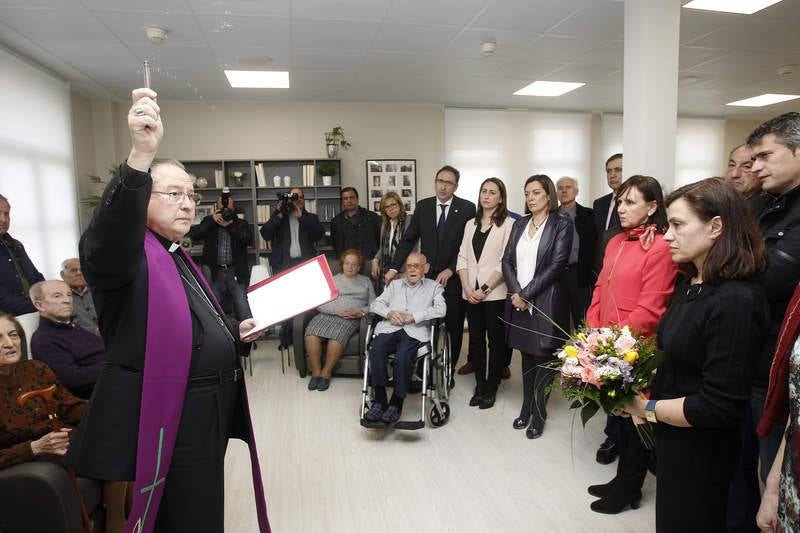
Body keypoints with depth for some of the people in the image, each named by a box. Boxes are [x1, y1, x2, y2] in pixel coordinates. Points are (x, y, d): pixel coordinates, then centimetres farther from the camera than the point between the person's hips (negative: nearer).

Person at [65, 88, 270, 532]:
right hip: (163, 419, -9)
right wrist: (140, 156, -51)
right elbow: (109, 232, -38)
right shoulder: (124, 252, -13)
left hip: (206, 413, 9)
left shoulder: (179, 257, 15)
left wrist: (234, 330, 9)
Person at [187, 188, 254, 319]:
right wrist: (212, 220, -7)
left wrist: (229, 225, -8)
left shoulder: (241, 223, 12)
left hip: (237, 273, -1)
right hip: (215, 274, 1)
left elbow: (249, 239, -6)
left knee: (245, 314, -5)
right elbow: (193, 235, -2)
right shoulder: (209, 222, 13)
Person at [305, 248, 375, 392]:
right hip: (328, 314, 2)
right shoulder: (332, 280, 23)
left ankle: (326, 372, -19)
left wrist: (360, 312, -8)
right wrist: (336, 310, -9)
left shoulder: (366, 281, 23)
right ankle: (316, 371, -17)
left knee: (337, 335, -35)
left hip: (351, 319, -2)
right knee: (311, 333, -30)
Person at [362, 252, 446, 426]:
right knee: (376, 349, -31)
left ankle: (396, 404, -20)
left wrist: (412, 316, -7)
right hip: (390, 328, 3)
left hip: (415, 331, -3)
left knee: (402, 356, -34)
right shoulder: (395, 284, 31)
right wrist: (389, 312, -2)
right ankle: (379, 400, -25)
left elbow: (441, 309, 1)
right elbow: (375, 304, 21)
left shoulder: (434, 286, 20)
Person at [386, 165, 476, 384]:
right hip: (427, 276, 2)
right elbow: (409, 240, 4)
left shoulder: (467, 208, -3)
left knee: (453, 328, 9)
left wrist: (450, 270, -11)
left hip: (453, 278, -1)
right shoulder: (422, 206, 4)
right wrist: (394, 268, -4)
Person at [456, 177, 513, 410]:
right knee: (475, 339, 10)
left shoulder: (508, 224, -5)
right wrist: (467, 287, -5)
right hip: (471, 293, 5)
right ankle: (479, 385, 22)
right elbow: (463, 257, 8)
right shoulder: (471, 224, 13)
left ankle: (491, 388, 18)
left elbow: (506, 262, -11)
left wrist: (485, 288, -13)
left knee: (496, 340, 6)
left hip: (495, 293, -5)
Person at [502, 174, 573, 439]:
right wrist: (516, 293, -10)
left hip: (545, 301, -5)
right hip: (519, 301, 5)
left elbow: (557, 265, -13)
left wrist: (527, 294, -15)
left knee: (543, 357, 4)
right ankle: (526, 408, 25)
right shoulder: (519, 224, 11)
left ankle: (538, 413, 17)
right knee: (526, 355, 14)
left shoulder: (562, 223, -5)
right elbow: (507, 261, 5)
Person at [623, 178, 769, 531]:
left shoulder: (736, 301, -24)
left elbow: (718, 406, -26)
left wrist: (647, 409, -15)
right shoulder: (690, 285, 3)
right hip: (671, 442, 8)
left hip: (700, 455, -7)